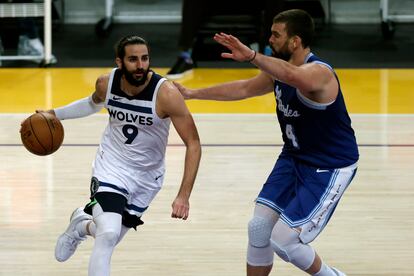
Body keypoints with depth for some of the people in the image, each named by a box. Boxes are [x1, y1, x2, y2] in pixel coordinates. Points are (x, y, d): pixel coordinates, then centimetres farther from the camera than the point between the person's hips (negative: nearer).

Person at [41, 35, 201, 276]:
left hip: (147, 175, 0)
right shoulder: (106, 83, -14)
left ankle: (82, 225, 49)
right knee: (108, 236, -24)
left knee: (111, 236, 16)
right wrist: (55, 114, 11)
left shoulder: (166, 94, -26)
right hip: (111, 165, 0)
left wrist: (184, 196, -30)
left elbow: (193, 144, -23)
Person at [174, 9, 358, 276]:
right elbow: (245, 88, 18)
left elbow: (294, 77, -52)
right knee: (259, 227, 1)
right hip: (294, 157, 8)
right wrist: (193, 93, 20)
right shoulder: (280, 70, 2)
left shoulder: (318, 72, -27)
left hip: (330, 168, -8)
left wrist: (252, 56, -63)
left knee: (283, 241, -11)